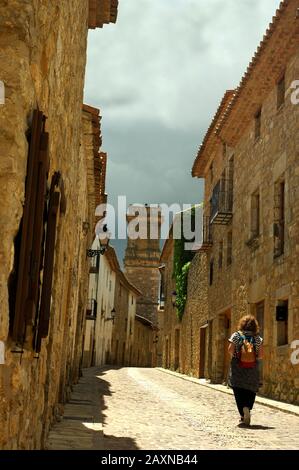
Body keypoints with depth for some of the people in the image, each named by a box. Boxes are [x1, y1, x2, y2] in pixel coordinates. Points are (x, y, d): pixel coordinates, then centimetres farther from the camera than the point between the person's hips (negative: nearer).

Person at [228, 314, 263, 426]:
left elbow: (230, 350, -10)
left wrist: (235, 356, 9)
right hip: (252, 369, 1)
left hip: (237, 368, -1)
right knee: (251, 391, 12)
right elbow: (260, 355, -2)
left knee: (239, 391, 5)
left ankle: (243, 414, -6)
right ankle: (247, 408, -10)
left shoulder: (236, 335, -2)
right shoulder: (257, 338, 2)